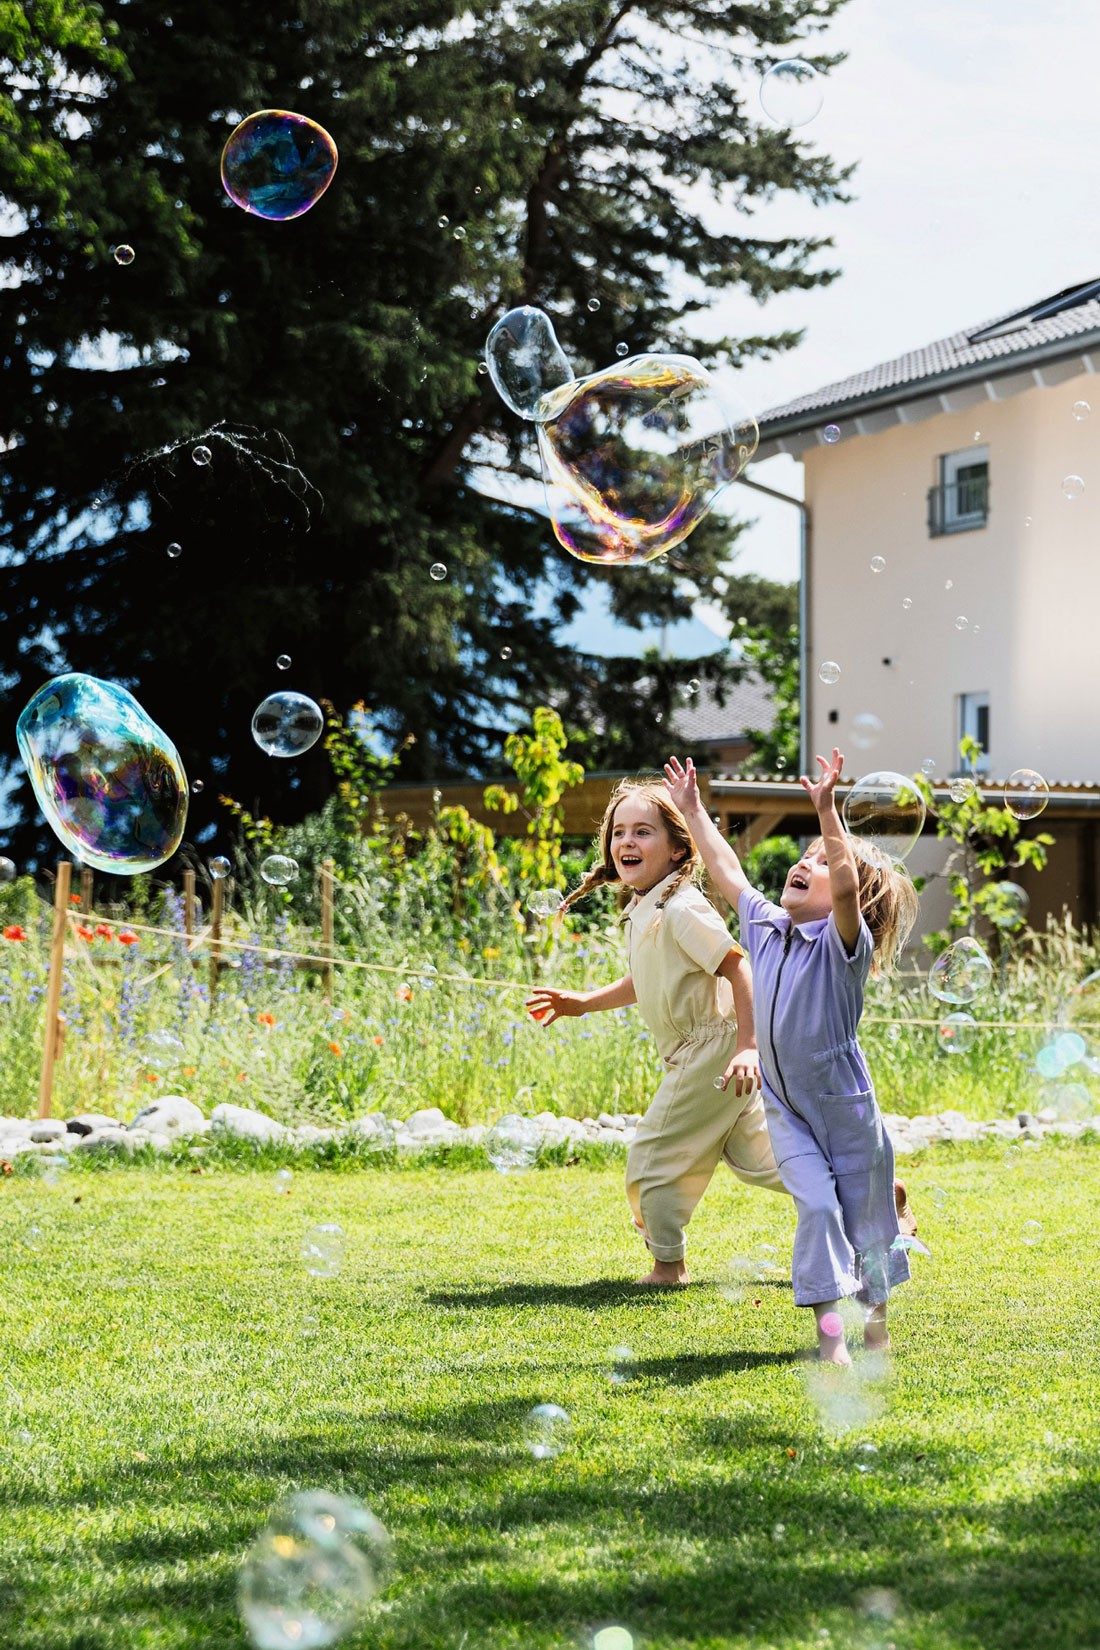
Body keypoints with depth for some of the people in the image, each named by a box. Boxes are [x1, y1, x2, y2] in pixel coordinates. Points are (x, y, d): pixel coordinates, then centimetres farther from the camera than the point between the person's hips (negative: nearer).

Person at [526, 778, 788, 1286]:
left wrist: (747, 1047, -31)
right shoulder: (642, 911, 9)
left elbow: (739, 968, -25)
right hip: (708, 1055, 10)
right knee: (756, 1156, 17)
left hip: (711, 1051, -10)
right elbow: (647, 983, 23)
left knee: (652, 1156, -1)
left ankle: (668, 1265, 13)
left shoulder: (679, 909, -21)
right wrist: (582, 1003, 19)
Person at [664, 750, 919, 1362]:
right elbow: (728, 869, 16)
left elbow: (847, 886, -35)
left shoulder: (844, 941, -14)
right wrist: (693, 809, 20)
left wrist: (828, 811, -41)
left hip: (846, 1106, -4)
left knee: (865, 1218, 7)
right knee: (818, 1207, -12)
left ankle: (877, 1314, 31)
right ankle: (830, 1333, -11)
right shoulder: (766, 924, 3)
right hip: (786, 1108, 4)